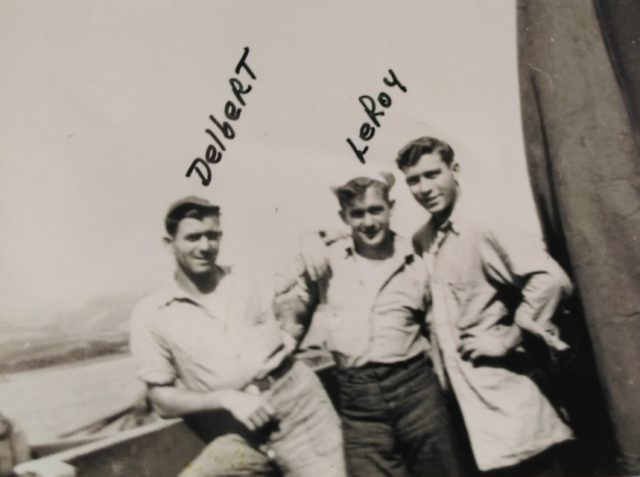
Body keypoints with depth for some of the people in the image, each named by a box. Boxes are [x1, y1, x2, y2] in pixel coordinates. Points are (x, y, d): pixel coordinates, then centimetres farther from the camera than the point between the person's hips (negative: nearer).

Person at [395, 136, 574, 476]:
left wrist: (507, 340, -19)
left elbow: (551, 279, -24)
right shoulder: (420, 241, 8)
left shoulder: (481, 227, -14)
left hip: (505, 395, -7)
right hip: (462, 394, 7)